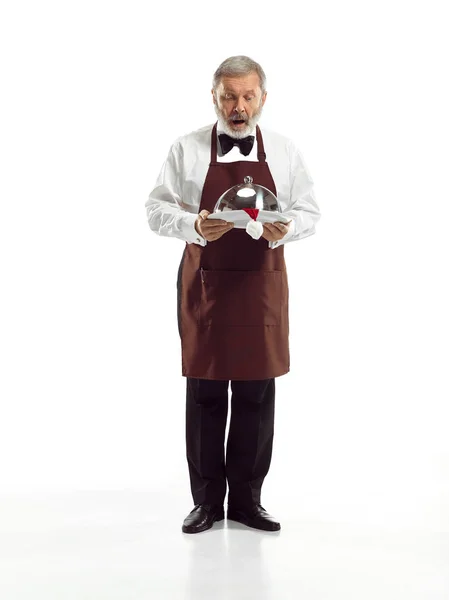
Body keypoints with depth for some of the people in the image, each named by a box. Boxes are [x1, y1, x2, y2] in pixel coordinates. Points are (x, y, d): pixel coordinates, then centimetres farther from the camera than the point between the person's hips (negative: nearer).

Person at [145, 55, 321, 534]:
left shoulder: (284, 152, 6)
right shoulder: (186, 149, 1)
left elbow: (309, 212, 8)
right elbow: (156, 209, 0)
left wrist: (285, 228, -15)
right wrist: (195, 226, -20)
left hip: (262, 284, 1)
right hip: (203, 283, -1)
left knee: (256, 392, 3)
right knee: (204, 392, 3)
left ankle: (247, 499, 17)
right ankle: (207, 500, 15)